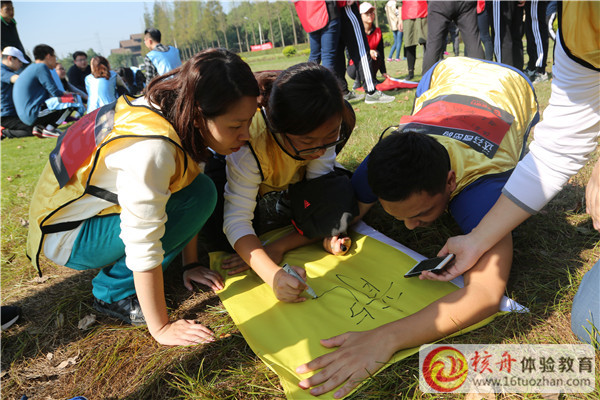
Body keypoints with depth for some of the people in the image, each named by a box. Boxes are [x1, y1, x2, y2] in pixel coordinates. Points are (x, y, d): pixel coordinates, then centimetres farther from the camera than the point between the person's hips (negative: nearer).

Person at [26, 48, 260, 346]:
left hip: (100, 202, 8)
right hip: (65, 234, -8)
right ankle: (113, 293, -8)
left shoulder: (175, 111, -9)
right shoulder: (152, 148, -36)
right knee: (199, 197, -21)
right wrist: (161, 328, -23)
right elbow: (143, 246, -33)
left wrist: (190, 264, 5)